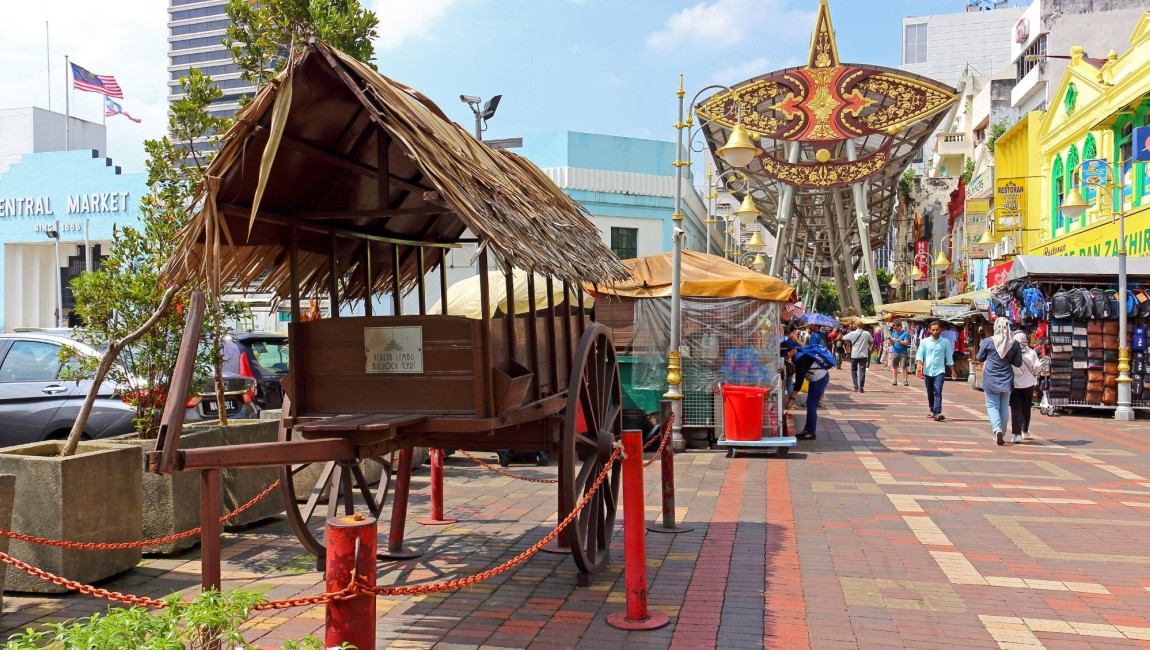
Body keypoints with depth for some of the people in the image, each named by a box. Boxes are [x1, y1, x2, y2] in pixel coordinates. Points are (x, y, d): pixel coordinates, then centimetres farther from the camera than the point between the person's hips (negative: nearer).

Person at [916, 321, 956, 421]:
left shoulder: (945, 342, 5)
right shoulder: (924, 341, 5)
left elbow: (949, 357, 11)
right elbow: (919, 354, 0)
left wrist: (952, 371, 13)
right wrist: (918, 364, -18)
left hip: (939, 371, -2)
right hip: (927, 371, 2)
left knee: (938, 392, -15)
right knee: (930, 393, 12)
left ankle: (937, 413, -23)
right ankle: (932, 411, 29)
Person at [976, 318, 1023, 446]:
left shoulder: (988, 342, -8)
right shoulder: (1014, 344, -2)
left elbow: (979, 358, 3)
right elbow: (1018, 363, 4)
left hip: (991, 380, -2)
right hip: (1006, 380, 2)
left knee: (992, 405, 4)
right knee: (1004, 407, 11)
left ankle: (997, 429, -20)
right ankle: (1002, 435, 16)